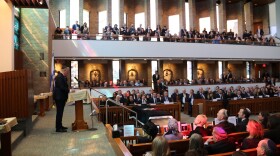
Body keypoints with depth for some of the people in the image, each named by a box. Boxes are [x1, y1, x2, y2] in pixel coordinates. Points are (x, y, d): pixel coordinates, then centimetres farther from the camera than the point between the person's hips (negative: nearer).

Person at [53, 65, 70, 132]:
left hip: (61, 97, 11)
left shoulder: (62, 76, 15)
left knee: (60, 112, 15)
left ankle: (59, 126, 25)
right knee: (59, 112, -6)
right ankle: (58, 128, 1)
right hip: (59, 97, -11)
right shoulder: (59, 77, -18)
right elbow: (62, 87, -23)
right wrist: (69, 90, -15)